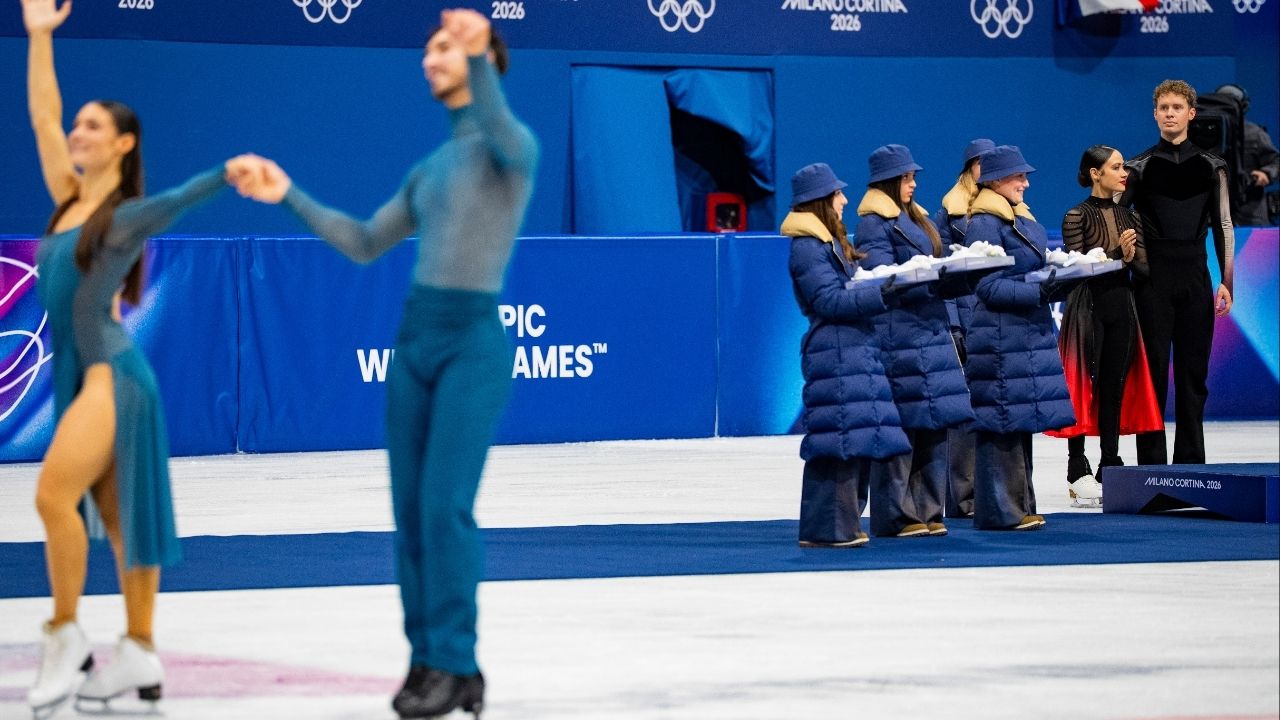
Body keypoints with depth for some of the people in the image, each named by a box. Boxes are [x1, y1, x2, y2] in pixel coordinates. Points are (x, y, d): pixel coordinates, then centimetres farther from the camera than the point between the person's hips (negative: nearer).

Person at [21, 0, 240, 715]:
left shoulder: (129, 215, -6)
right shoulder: (69, 199, 12)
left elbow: (184, 195, -23)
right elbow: (43, 118, 14)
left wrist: (230, 171, -42)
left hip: (110, 375, -7)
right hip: (74, 376, 7)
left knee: (53, 495, -19)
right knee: (115, 515, 7)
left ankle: (66, 638, -10)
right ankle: (141, 656, 8)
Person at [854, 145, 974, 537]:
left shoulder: (916, 219, 20)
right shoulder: (874, 225, -7)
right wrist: (937, 278, -25)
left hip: (931, 329, 9)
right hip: (897, 335, -9)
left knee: (934, 423, 8)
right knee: (901, 427, -7)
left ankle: (927, 512, 13)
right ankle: (896, 516, -3)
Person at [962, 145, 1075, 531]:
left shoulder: (1022, 217, 18)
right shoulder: (984, 223, -10)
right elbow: (988, 286, -16)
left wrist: (1059, 283, 4)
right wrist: (1038, 292, -24)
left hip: (1030, 332, 9)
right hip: (1000, 336, -9)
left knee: (1021, 422, 11)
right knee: (1003, 421, -7)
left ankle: (1020, 506, 17)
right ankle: (1001, 510, -5)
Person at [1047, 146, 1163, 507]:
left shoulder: (1129, 216, 10)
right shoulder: (1077, 217, -6)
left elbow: (1144, 268, 5)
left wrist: (1130, 257, -17)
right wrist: (1116, 254, -20)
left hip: (1121, 308, 5)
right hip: (1088, 310, -5)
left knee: (1115, 389, 7)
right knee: (1083, 389, -3)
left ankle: (1110, 468, 12)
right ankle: (1078, 474, 1)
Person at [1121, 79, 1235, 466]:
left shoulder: (1210, 166, 9)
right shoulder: (1140, 167, 4)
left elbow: (1224, 225, 10)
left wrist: (1226, 282, 3)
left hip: (1195, 277, 2)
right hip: (1152, 280, -2)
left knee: (1194, 372, 4)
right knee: (1153, 371, -2)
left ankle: (1191, 462, 10)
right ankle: (1152, 465, 1)